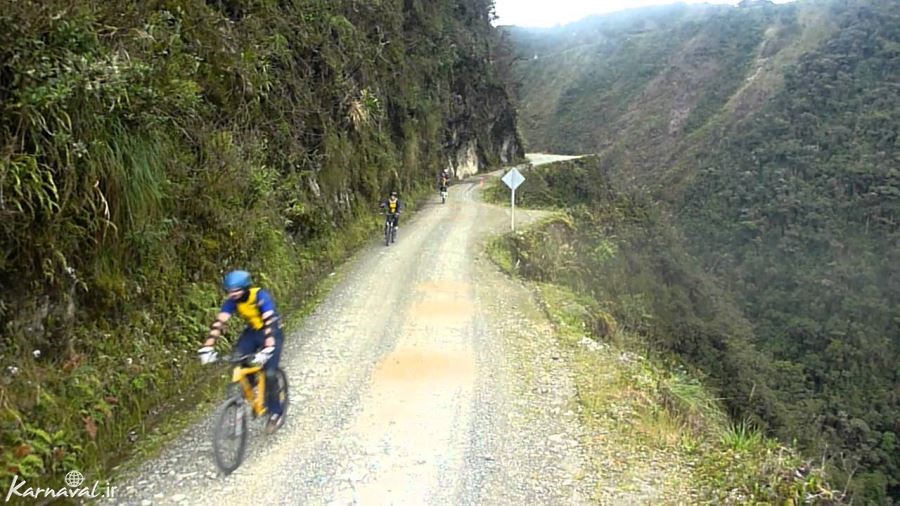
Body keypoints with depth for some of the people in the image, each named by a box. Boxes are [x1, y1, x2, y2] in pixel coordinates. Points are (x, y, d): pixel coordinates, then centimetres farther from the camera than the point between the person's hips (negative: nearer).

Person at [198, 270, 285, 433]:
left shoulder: (261, 296, -31)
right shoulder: (232, 301, -16)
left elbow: (269, 323, -41)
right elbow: (219, 322, -24)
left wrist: (267, 350, -52)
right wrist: (207, 348, -35)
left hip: (272, 333, -5)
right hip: (252, 331, 5)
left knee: (269, 373, -16)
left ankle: (276, 413, 3)